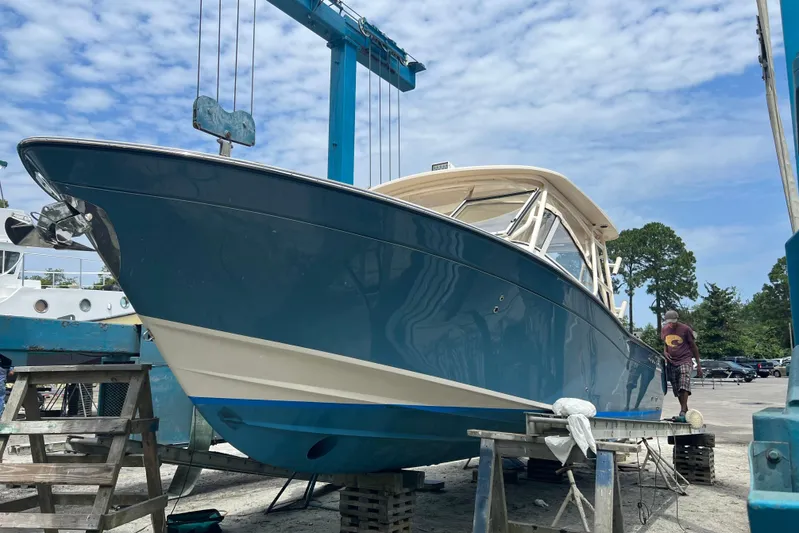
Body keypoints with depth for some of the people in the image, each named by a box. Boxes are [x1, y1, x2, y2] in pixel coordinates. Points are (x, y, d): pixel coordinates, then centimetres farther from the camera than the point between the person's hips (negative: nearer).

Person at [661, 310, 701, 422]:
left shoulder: (686, 329, -3)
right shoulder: (664, 330, 10)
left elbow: (693, 346, 4)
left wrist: (698, 365, 3)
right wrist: (665, 352, 1)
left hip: (685, 361, -5)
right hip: (671, 363, 5)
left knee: (684, 387, -21)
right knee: (676, 390, 5)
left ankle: (683, 413, -26)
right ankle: (685, 411, 19)